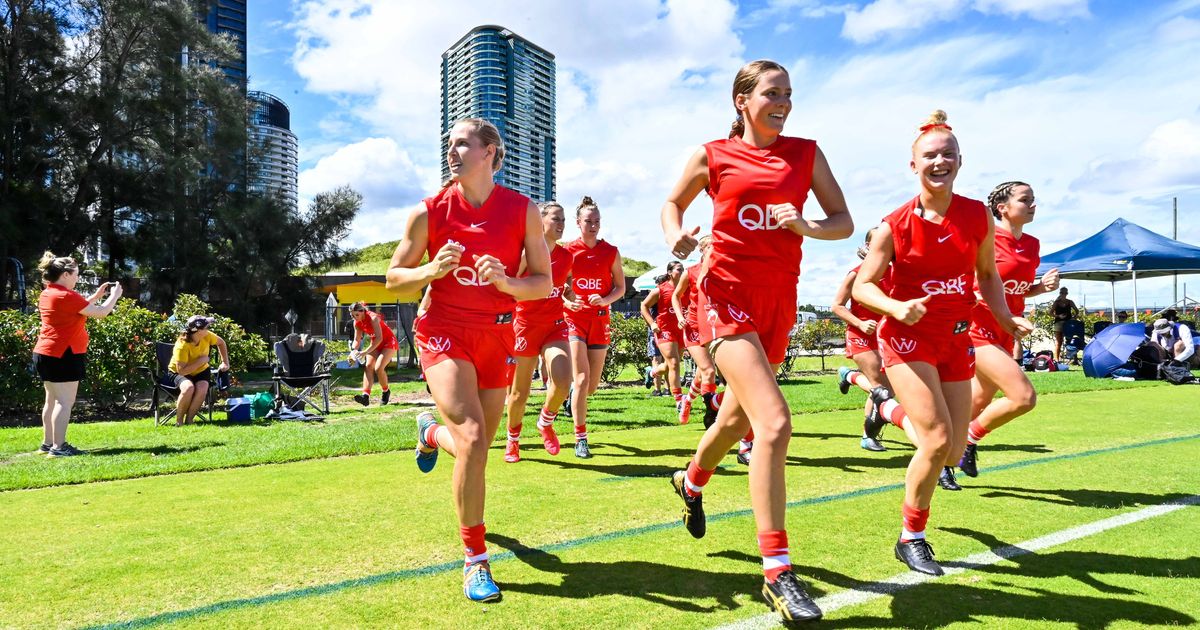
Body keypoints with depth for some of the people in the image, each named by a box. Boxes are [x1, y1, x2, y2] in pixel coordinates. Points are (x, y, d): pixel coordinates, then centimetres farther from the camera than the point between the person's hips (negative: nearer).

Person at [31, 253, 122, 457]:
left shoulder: (47, 294, 12)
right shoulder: (66, 296, -17)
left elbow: (75, 309, 25)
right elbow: (101, 312, -14)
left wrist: (97, 295, 20)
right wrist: (114, 295, 1)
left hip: (45, 353, 10)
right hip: (63, 355, -10)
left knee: (52, 400, 15)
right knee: (65, 402, -8)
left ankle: (48, 443, 20)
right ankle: (59, 446, -9)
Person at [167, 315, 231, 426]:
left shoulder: (207, 336, -16)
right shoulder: (181, 346, -31)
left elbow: (221, 343, 6)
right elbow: (182, 370, -33)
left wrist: (225, 362, 3)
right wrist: (201, 361, -31)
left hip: (200, 371, 4)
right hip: (178, 372, -4)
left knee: (202, 389, -30)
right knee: (189, 388, -36)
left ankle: (189, 419, -13)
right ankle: (179, 420, -15)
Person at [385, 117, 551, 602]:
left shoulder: (523, 211, -1)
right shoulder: (429, 212, -2)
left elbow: (544, 283, 1)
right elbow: (394, 278, 4)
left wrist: (506, 281, -19)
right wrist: (433, 269, -16)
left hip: (497, 336, 3)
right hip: (444, 332, -2)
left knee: (477, 447, 10)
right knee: (472, 439, -21)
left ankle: (431, 432, 49)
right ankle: (475, 560, -4)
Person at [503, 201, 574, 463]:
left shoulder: (566, 256, 4)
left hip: (555, 324, 3)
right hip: (526, 325, -3)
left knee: (563, 382, -20)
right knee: (520, 392, 6)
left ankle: (546, 423, 12)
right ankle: (513, 439, 32)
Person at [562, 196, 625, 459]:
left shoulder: (611, 252, 4)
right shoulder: (567, 251, -2)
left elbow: (620, 287, 8)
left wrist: (605, 300, -12)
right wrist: (567, 303, -17)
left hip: (600, 319, 3)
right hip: (574, 318, -3)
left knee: (592, 384, 8)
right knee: (581, 379, -14)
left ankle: (575, 396, 46)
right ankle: (581, 439, -5)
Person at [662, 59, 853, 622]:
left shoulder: (806, 153, 8)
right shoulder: (713, 156, 1)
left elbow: (844, 222, 8)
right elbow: (673, 203, 16)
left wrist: (805, 226, -12)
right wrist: (675, 237, -5)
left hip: (779, 301, 5)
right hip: (727, 295, -4)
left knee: (739, 416, 18)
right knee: (774, 421, -19)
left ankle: (692, 481, 51)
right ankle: (777, 572, -9)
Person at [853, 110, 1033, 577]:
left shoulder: (978, 216, 1)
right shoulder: (896, 225, -10)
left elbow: (986, 275, 14)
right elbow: (863, 285, -7)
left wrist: (1006, 319, 1)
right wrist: (896, 307, -26)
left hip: (956, 338, 5)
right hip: (908, 336, -5)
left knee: (954, 447, 4)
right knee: (938, 439, -15)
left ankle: (906, 411, 41)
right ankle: (911, 538, 3)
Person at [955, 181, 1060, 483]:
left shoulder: (1032, 245, 9)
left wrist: (1044, 286, 2)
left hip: (1005, 333, 8)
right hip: (978, 329, -8)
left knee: (978, 405, 12)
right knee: (1024, 397, -17)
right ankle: (971, 438, 5)